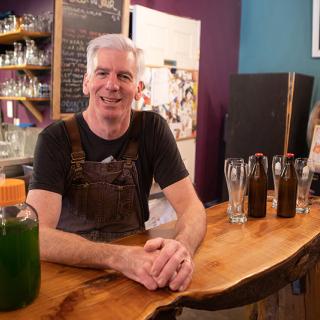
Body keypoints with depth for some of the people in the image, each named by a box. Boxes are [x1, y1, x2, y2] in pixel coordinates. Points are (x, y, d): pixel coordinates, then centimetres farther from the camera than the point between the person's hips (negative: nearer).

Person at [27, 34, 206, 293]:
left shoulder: (153, 129, -6)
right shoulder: (55, 139, -13)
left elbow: (190, 205, -10)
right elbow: (38, 235, -23)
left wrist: (182, 247, -32)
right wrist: (119, 257, -39)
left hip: (135, 272, 2)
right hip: (72, 270, -1)